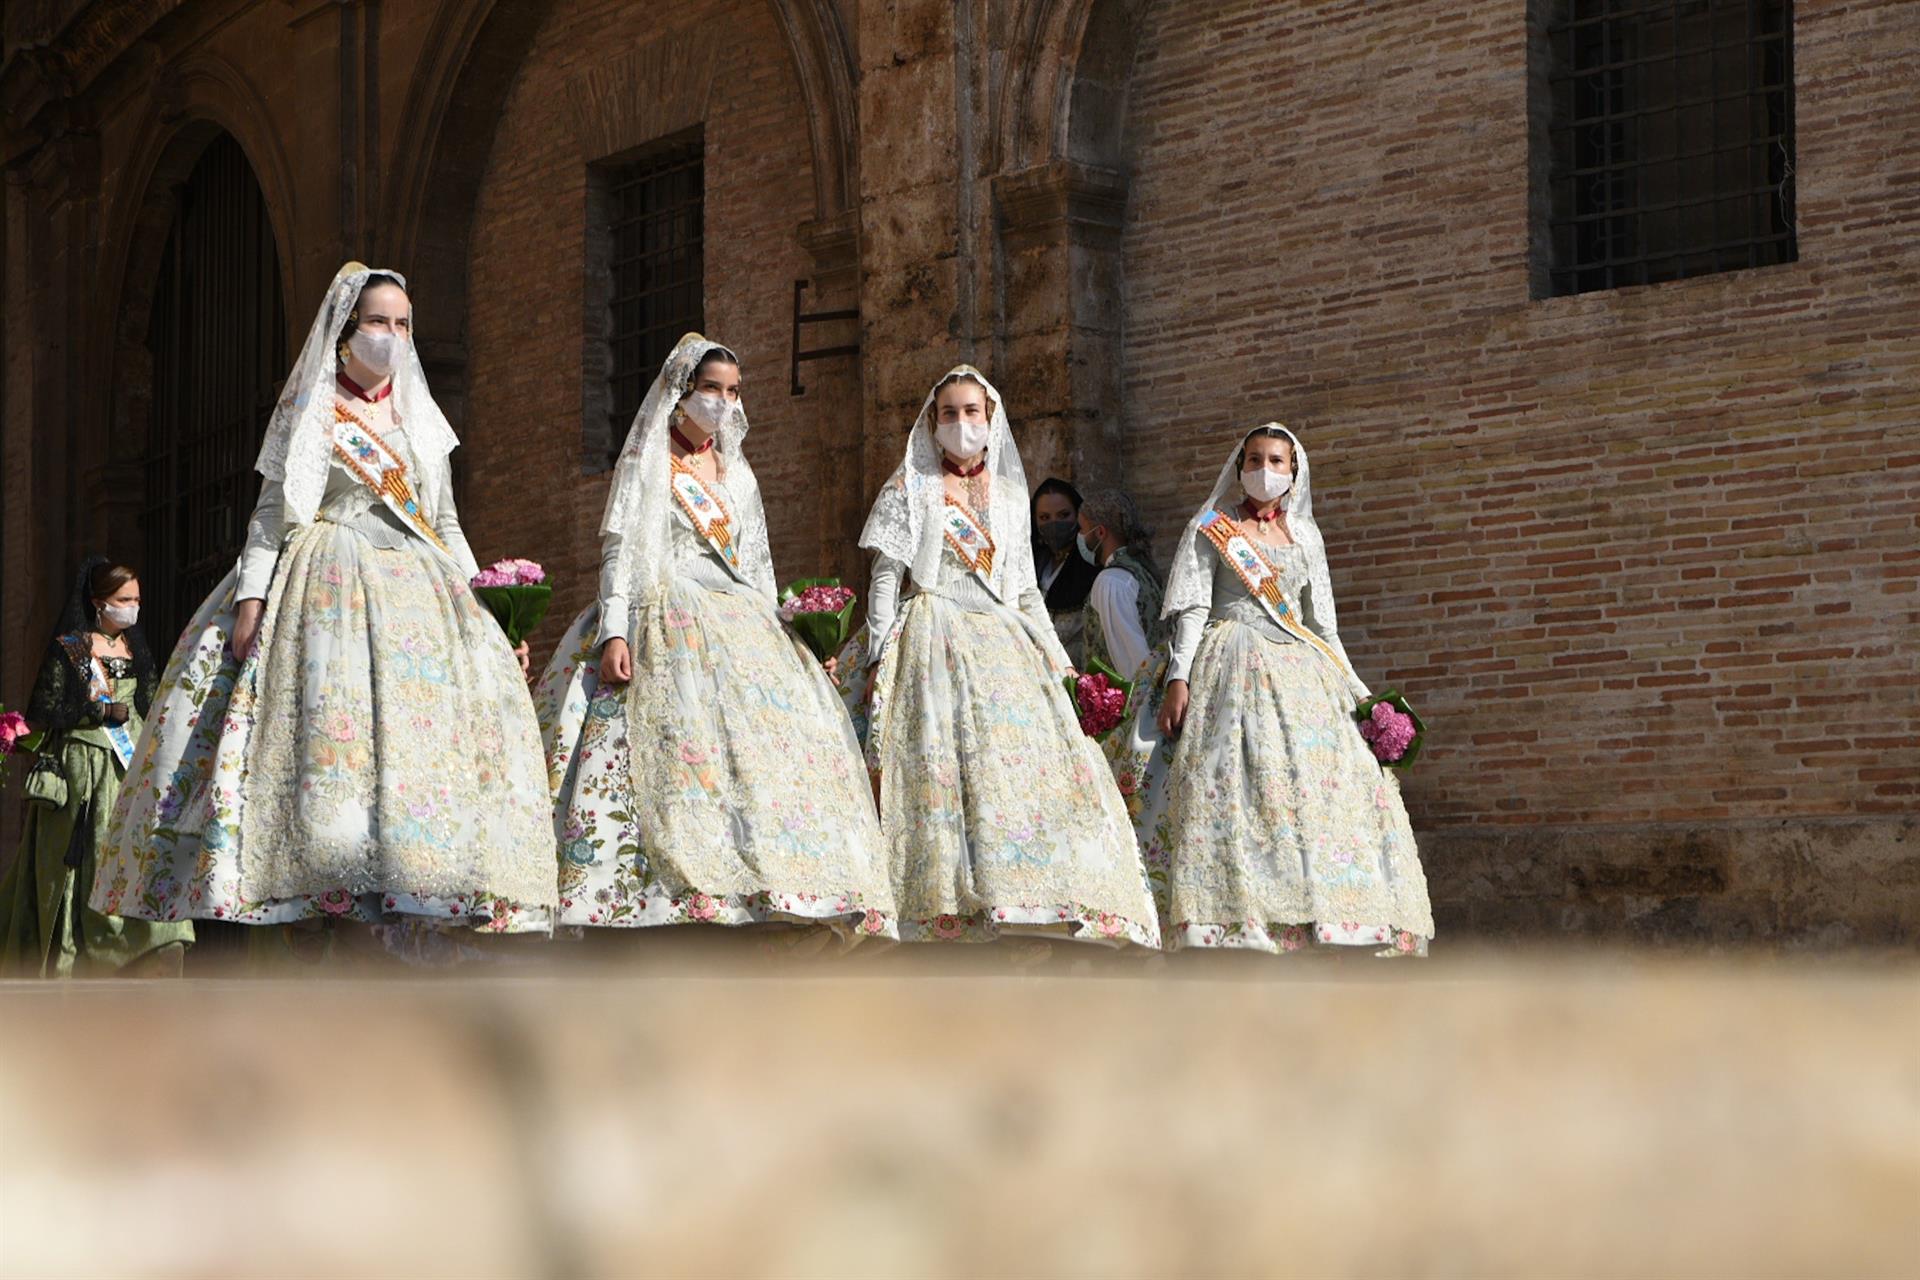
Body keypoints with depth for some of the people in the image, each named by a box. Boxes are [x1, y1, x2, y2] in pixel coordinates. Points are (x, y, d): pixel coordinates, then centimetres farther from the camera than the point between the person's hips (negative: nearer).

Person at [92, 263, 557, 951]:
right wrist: (251, 596, -12)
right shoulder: (311, 411, 8)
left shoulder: (419, 418, 20)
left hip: (417, 589, 4)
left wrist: (476, 604, 11)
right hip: (327, 586, -4)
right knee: (331, 729, -19)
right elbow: (272, 512, 1)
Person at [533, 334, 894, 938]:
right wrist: (613, 631, -15)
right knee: (677, 745, -22)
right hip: (665, 624, -6)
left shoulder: (735, 471, 22)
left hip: (737, 627, 6)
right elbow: (620, 549, -3)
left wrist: (768, 636, 13)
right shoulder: (648, 463, 6)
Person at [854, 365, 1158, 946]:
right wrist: (881, 655, -7)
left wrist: (1055, 659, 14)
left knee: (1033, 761, -11)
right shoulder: (913, 487, 9)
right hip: (937, 642, -4)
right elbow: (885, 576, 3)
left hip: (1006, 646, 4)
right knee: (948, 767, -18)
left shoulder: (1010, 495, 20)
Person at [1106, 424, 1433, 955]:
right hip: (1232, 671, -4)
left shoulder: (1305, 536, 19)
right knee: (1229, 788, -19)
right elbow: (1191, 609, 1)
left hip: (1301, 673, 4)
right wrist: (1178, 677, -13)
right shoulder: (1211, 528, 9)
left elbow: (1323, 624, 21)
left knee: (1309, 785, -10)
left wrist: (1358, 693, 15)